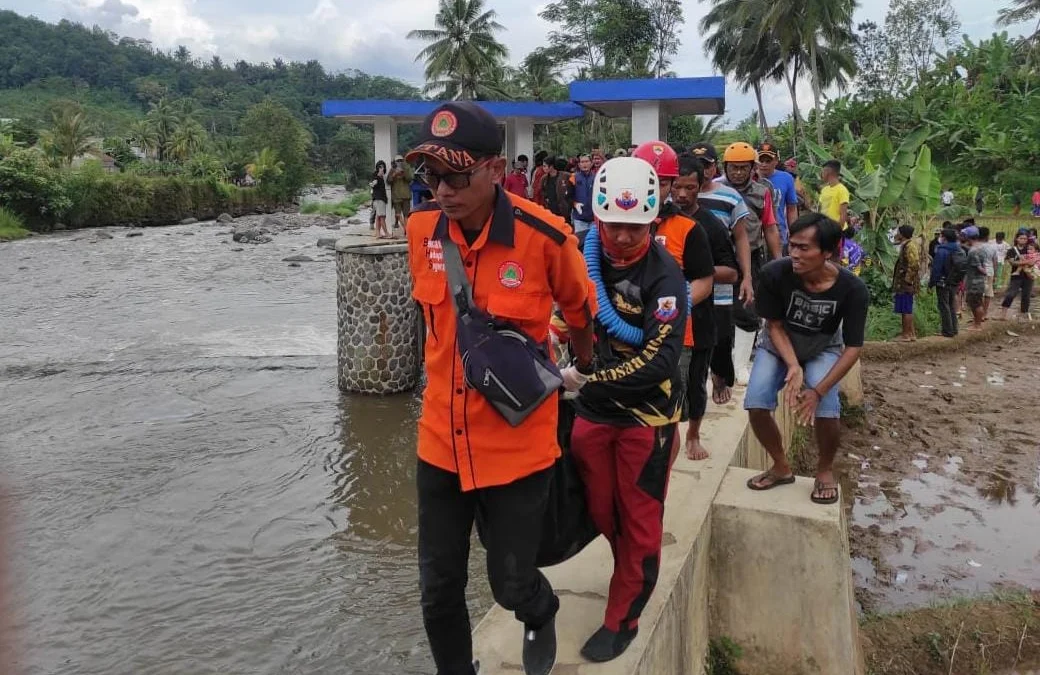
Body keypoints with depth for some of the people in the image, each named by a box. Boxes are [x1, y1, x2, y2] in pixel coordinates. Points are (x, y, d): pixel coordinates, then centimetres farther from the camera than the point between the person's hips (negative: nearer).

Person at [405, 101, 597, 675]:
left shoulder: (545, 237, -19)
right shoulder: (421, 229, -6)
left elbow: (579, 313, 1)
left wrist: (585, 368, 17)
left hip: (518, 442, -3)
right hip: (441, 441, 4)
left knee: (510, 584, 11)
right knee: (437, 590, 13)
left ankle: (540, 615, 48)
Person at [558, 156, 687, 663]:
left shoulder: (664, 275, -20)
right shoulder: (584, 255, -4)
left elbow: (659, 361, -27)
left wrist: (588, 383, -28)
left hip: (646, 414, -5)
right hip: (592, 410, 5)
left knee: (639, 520, 7)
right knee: (601, 511, 17)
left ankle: (622, 620, 24)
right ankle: (637, 575, 45)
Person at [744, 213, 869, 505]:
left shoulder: (852, 288, -28)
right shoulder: (775, 274, -30)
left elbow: (853, 347, -20)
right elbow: (774, 325, -15)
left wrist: (818, 391, -28)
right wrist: (793, 366, -30)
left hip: (822, 350, -1)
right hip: (778, 346, 1)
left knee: (826, 411, -24)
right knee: (756, 406, -19)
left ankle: (825, 470, 8)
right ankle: (781, 467, 10)